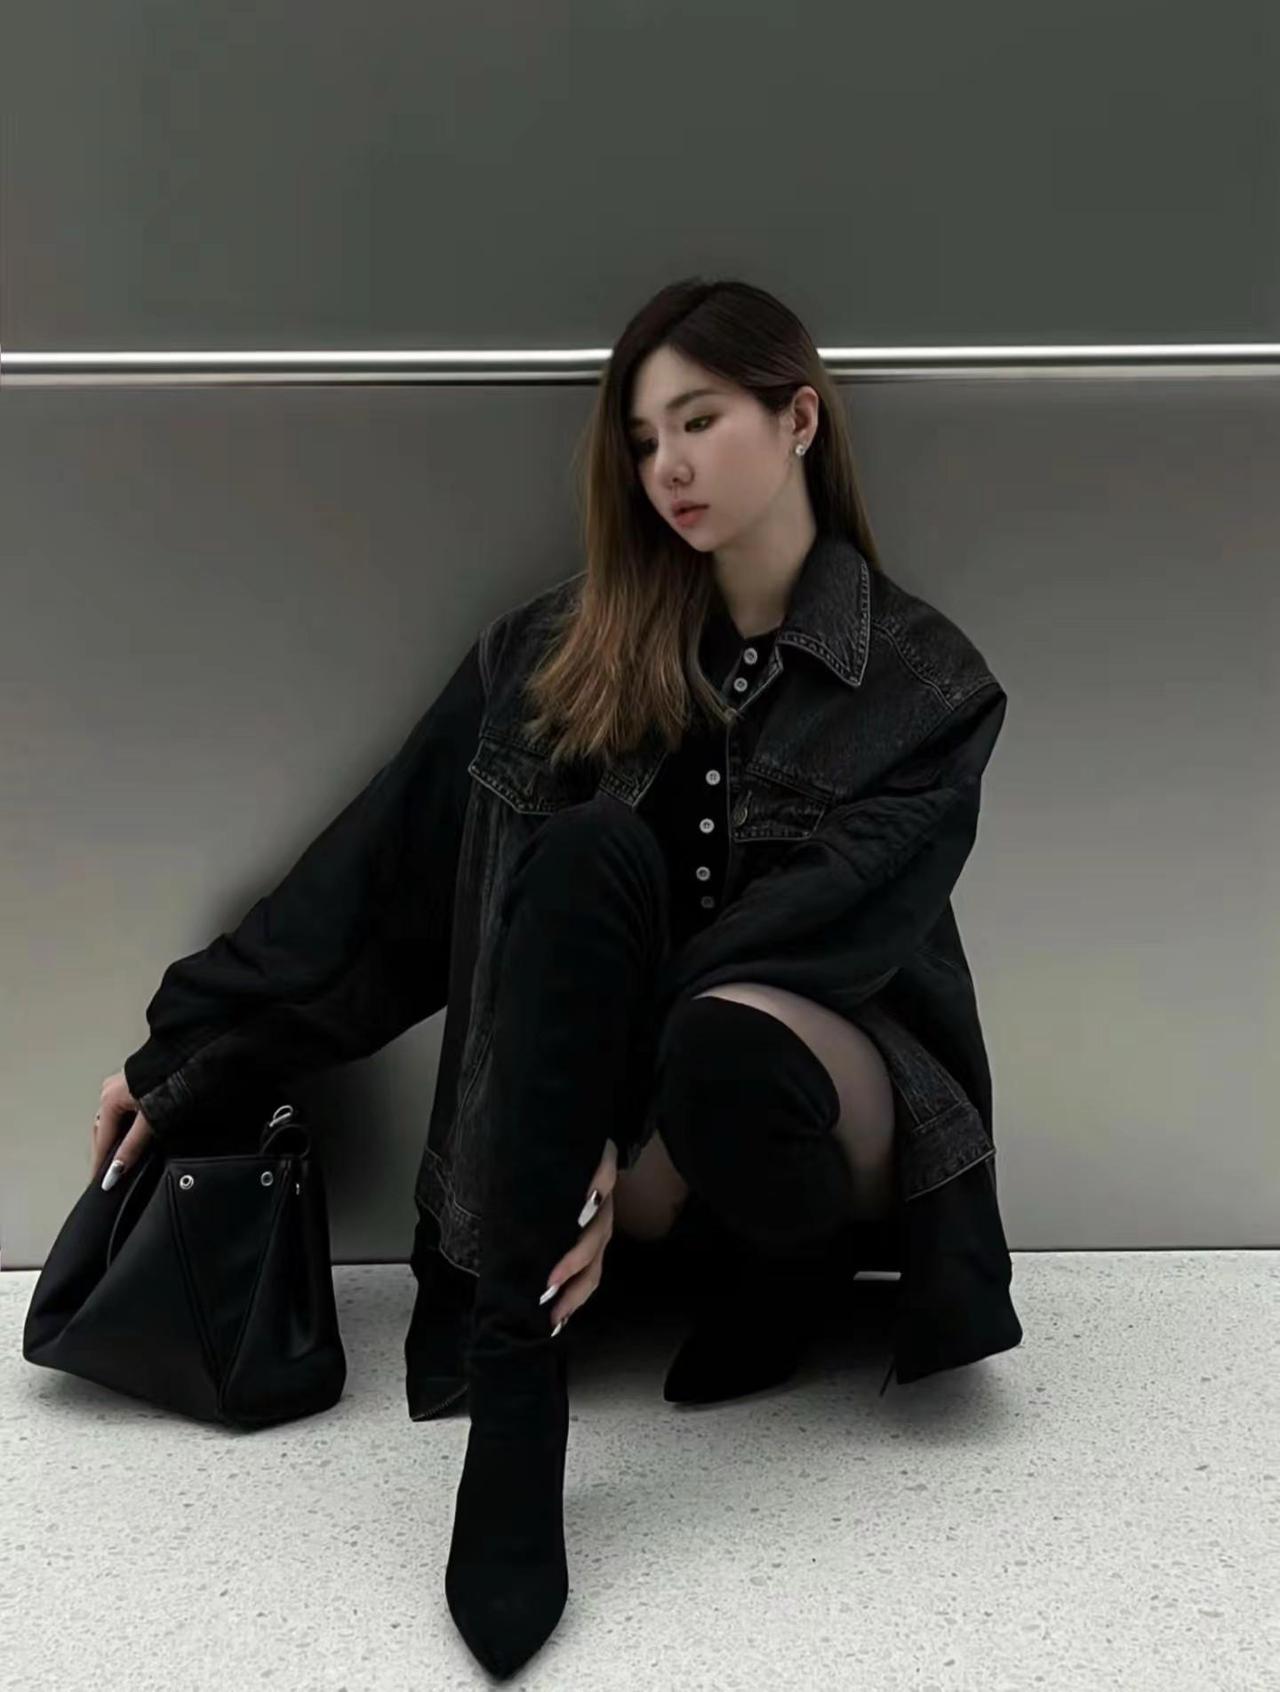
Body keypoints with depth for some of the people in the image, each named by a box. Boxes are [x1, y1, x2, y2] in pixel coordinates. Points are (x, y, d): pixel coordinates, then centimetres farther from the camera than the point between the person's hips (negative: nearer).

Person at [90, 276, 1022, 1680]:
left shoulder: (925, 686, -5)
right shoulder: (558, 650, 3)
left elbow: (832, 934, -17)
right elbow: (380, 874, 4)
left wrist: (626, 1149, -27)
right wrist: (186, 1051, 3)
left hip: (824, 1112, -2)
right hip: (600, 1105, 2)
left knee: (728, 1047, -39)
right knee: (590, 848, -29)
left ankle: (775, 1275, -2)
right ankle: (514, 1383, -32)